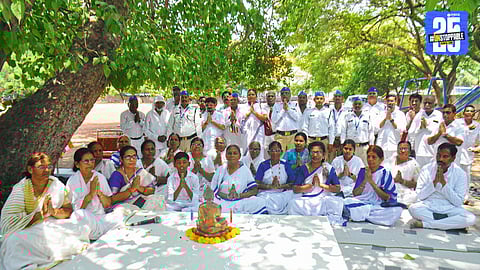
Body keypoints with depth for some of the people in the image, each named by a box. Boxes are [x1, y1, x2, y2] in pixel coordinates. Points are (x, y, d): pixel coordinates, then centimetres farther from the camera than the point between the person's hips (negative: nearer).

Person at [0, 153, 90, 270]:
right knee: (15, 241, -36)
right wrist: (41, 214, -22)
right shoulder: (21, 188, -5)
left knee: (82, 230, -25)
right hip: (27, 231, -1)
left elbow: (68, 210, 2)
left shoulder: (56, 185, 3)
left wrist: (54, 211, -21)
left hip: (52, 226, 1)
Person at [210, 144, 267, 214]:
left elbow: (254, 190, 0)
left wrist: (239, 195, -16)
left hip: (241, 202, 0)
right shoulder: (220, 170, 11)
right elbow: (213, 190, 5)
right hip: (222, 202, 0)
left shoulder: (244, 170, 8)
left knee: (259, 202, -28)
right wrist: (227, 196, -14)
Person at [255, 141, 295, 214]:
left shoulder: (285, 166, 10)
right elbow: (257, 184, -2)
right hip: (265, 194, -2)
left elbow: (293, 183, 2)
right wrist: (271, 186, -16)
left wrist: (279, 186, -14)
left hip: (282, 194, 2)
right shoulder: (263, 165, 6)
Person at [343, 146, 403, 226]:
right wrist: (365, 180, -13)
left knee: (397, 210, -30)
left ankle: (362, 215, -22)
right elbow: (355, 193, 2)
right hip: (361, 204, 0)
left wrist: (371, 181, -15)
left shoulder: (385, 173, -1)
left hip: (378, 206, 0)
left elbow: (387, 198, -9)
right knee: (347, 201, -28)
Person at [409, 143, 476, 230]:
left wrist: (443, 183, -18)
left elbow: (458, 202, -9)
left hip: (449, 209, 1)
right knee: (413, 208, -32)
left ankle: (424, 224, -26)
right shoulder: (426, 169, -4)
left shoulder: (460, 174, -4)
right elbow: (420, 196, -6)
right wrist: (434, 181, -19)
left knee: (471, 218, -28)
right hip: (428, 206, -1)